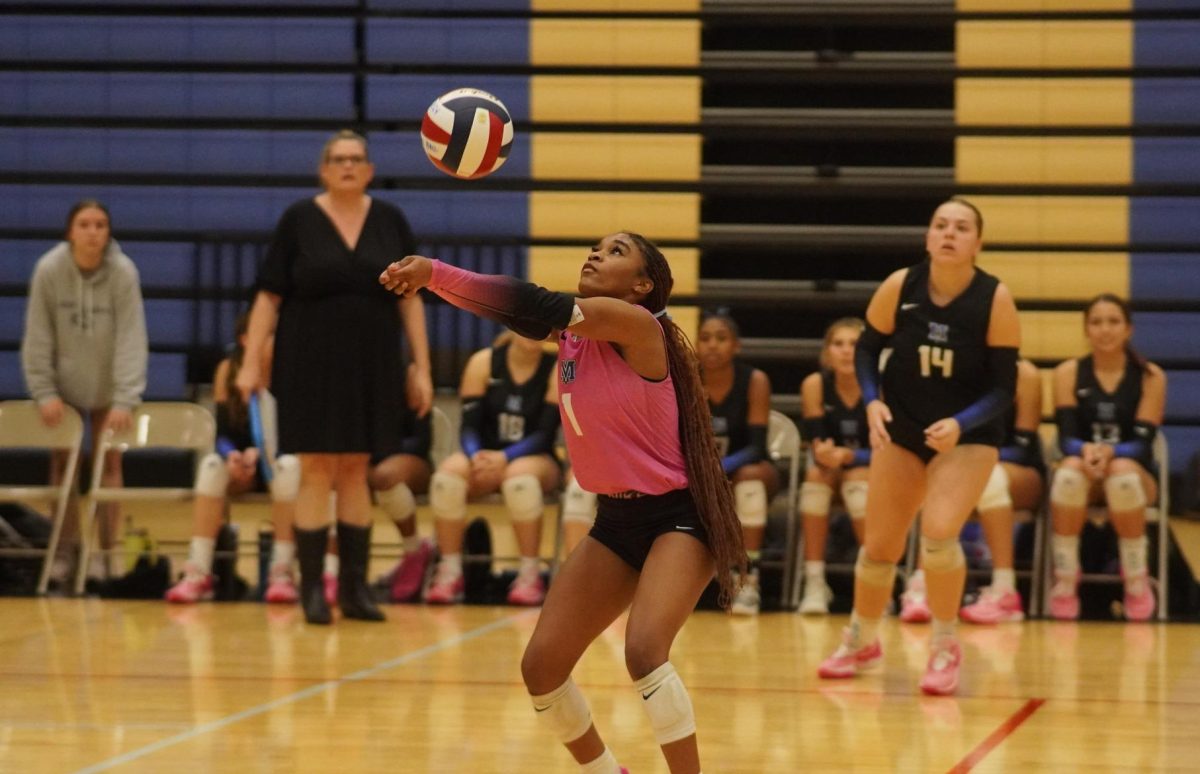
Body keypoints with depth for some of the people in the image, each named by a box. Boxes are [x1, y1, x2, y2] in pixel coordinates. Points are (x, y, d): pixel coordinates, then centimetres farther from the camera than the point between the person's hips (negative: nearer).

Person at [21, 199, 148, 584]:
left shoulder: (123, 273, -19)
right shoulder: (48, 270, -17)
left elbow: (131, 339, -19)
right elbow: (38, 337, -10)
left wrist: (125, 400, -23)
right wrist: (44, 393, -12)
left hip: (106, 387, -1)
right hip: (63, 386, 1)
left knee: (108, 463, 2)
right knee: (64, 464, 4)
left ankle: (105, 551, 9)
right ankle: (67, 549, 12)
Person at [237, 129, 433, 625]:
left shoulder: (390, 222, 5)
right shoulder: (298, 220, -2)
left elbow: (410, 299, 6)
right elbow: (268, 297, -1)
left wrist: (422, 369, 2)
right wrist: (251, 363, -8)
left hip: (370, 369, 2)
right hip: (310, 366, -2)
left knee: (355, 472, 6)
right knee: (316, 472, -4)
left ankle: (354, 587, 12)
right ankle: (312, 589, 1)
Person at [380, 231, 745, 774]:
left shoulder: (636, 325, -17)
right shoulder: (573, 328, 5)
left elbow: (538, 306, -27)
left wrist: (435, 273, -30)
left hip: (677, 519, -8)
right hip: (614, 521, 8)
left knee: (644, 650, -30)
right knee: (541, 668, 2)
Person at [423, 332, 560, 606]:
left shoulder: (557, 368, -4)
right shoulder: (483, 363, 1)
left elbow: (545, 434, -11)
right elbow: (470, 426, -3)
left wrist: (504, 457, -26)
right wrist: (475, 456, -25)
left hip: (536, 460, -2)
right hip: (484, 456, 2)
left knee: (520, 476, -38)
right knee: (448, 473, -30)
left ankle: (530, 575, -27)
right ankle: (449, 572, -22)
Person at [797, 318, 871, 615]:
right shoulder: (815, 384, -12)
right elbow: (816, 444, -15)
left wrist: (846, 456, -38)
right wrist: (825, 456, -39)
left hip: (872, 472, -2)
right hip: (831, 473, 2)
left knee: (858, 479, -33)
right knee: (816, 473, -30)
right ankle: (815, 583, -31)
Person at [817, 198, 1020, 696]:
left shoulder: (995, 300, -16)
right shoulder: (898, 288, -12)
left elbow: (1003, 388, -13)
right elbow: (867, 348, 3)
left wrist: (959, 425, -29)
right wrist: (872, 402, -15)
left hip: (969, 435, -3)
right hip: (901, 429, 3)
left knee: (938, 532, -24)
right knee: (879, 547, 6)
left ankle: (945, 649, -2)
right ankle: (861, 642, 33)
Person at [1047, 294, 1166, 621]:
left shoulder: (1150, 377, 0)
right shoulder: (1068, 373, 3)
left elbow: (1143, 442, -9)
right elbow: (1066, 438, -6)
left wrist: (1110, 452, -31)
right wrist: (1085, 450, -30)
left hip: (1136, 474, -1)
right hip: (1084, 479, 1)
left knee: (1123, 471, -38)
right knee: (1070, 469, -36)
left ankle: (1136, 579, -21)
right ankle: (1065, 579, -27)